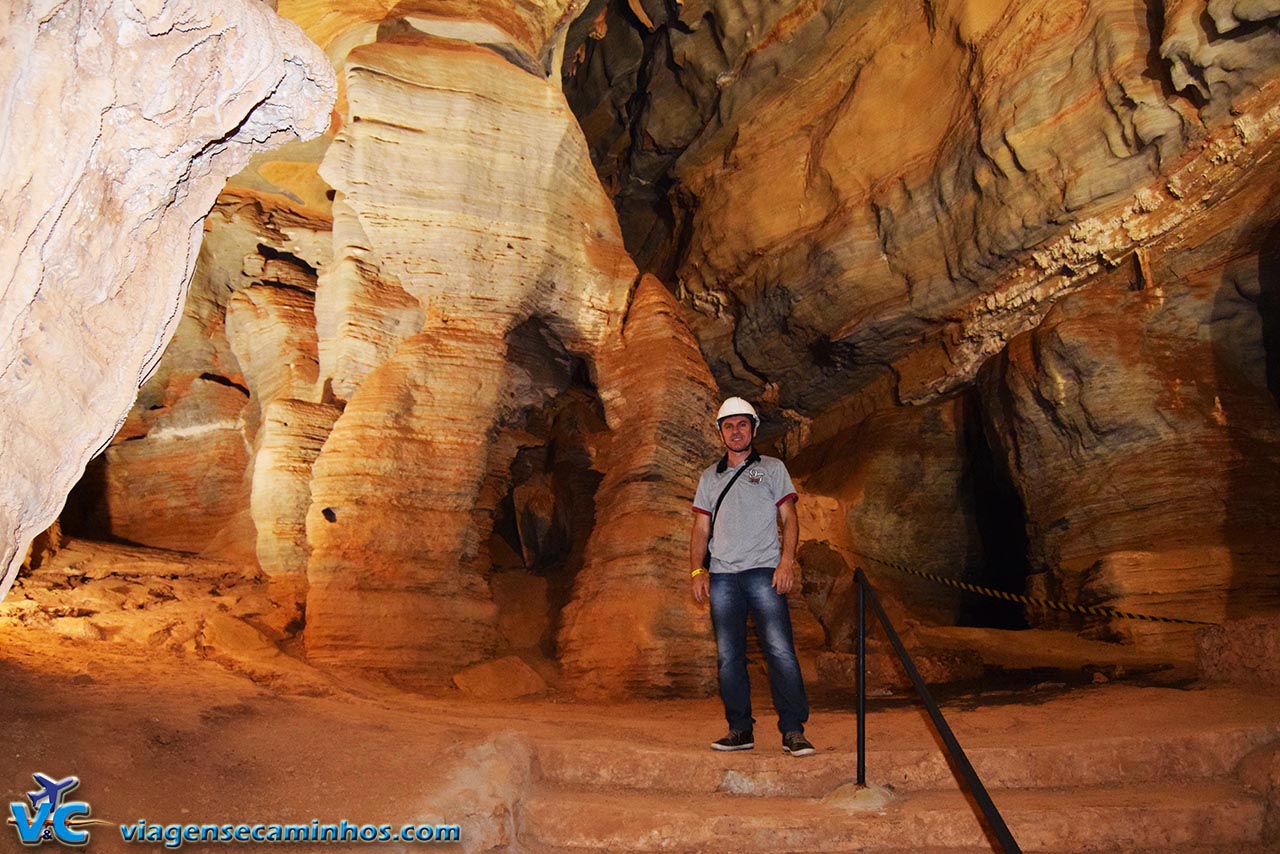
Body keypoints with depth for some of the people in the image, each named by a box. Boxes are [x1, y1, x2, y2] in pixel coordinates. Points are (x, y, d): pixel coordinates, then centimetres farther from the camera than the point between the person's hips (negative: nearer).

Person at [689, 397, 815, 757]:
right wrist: (697, 570, 4)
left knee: (780, 650, -11)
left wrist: (786, 562, -9)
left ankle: (793, 731, -6)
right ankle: (740, 730, 11)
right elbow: (701, 528, 18)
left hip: (763, 571, -3)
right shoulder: (709, 477, 19)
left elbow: (789, 518, 5)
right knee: (728, 656, 3)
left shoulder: (772, 468, 12)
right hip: (722, 575, 3)